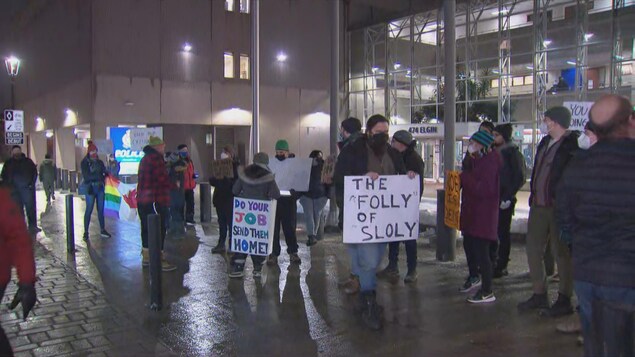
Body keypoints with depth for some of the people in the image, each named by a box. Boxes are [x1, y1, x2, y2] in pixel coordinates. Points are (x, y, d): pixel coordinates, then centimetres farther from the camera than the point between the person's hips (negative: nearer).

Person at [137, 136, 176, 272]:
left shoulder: (145, 158, 19)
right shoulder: (156, 159, -14)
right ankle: (160, 260, -4)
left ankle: (146, 257, 25)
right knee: (159, 230, -6)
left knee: (147, 228, 16)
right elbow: (164, 180, -19)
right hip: (155, 201, -10)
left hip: (142, 200, 10)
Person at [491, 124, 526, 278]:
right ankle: (492, 262, 21)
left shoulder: (513, 153, -8)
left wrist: (508, 197, -15)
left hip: (505, 200, -6)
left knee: (503, 232, 1)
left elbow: (519, 178, -10)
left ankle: (502, 266, 9)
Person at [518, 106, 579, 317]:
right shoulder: (544, 143, 14)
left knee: (561, 252, 2)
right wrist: (533, 195, 16)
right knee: (533, 249, 12)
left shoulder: (573, 144, -10)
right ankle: (539, 295, 25)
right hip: (539, 205, 8)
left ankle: (564, 300, 14)